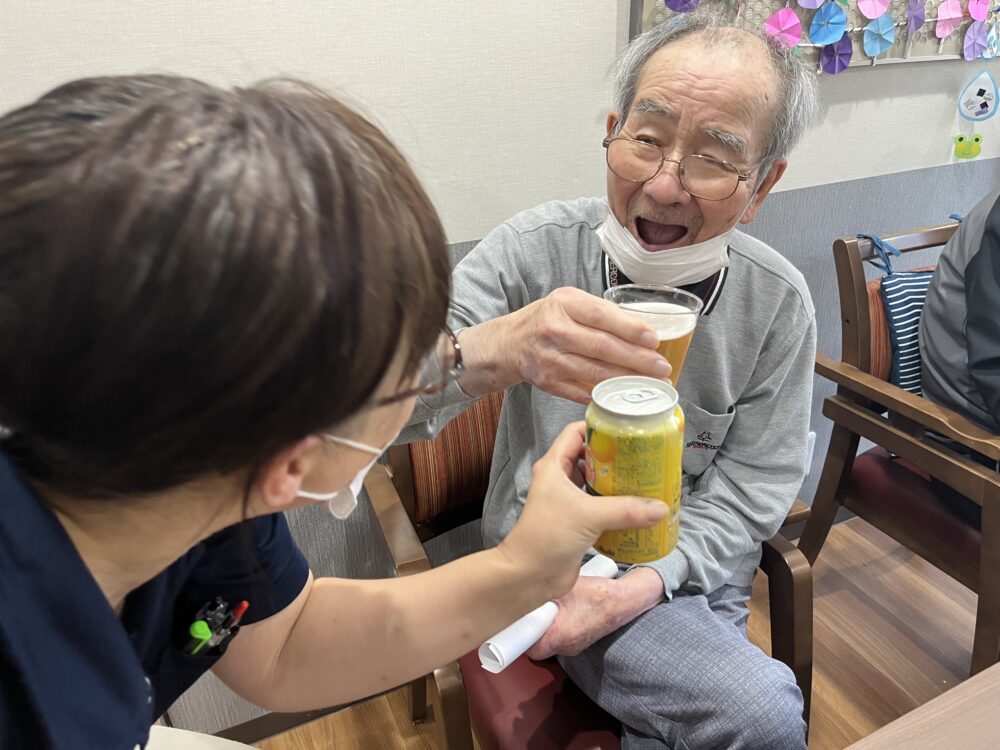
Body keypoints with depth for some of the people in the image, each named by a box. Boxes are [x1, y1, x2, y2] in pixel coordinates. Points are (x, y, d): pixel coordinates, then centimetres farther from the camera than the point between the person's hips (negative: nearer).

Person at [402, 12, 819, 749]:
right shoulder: (534, 248, -16)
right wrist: (494, 351, -45)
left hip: (683, 576, 4)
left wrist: (639, 588, -19)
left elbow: (745, 494, -4)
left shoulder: (778, 304, -8)